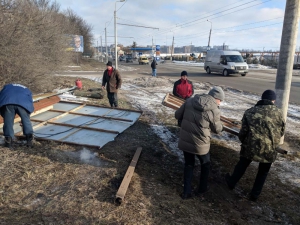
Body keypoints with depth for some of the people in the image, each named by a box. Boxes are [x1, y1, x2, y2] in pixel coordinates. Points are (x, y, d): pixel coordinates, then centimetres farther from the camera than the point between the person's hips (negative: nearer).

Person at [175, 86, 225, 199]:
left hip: (184, 141, 4)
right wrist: (221, 125, 20)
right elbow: (217, 129, -2)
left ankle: (186, 192, 26)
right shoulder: (214, 111, -16)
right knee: (206, 164, 25)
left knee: (188, 165, 22)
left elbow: (177, 115, 4)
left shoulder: (190, 101, -4)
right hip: (200, 144, -4)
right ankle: (202, 188, 40)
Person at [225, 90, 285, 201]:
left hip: (251, 146, 0)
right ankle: (254, 195, 29)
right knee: (263, 172, 21)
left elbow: (243, 131, -2)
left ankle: (232, 183, 42)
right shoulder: (278, 113, 0)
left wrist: (243, 140, 18)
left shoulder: (250, 112, -1)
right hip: (269, 149, 0)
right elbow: (281, 132, 9)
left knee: (242, 165, 24)